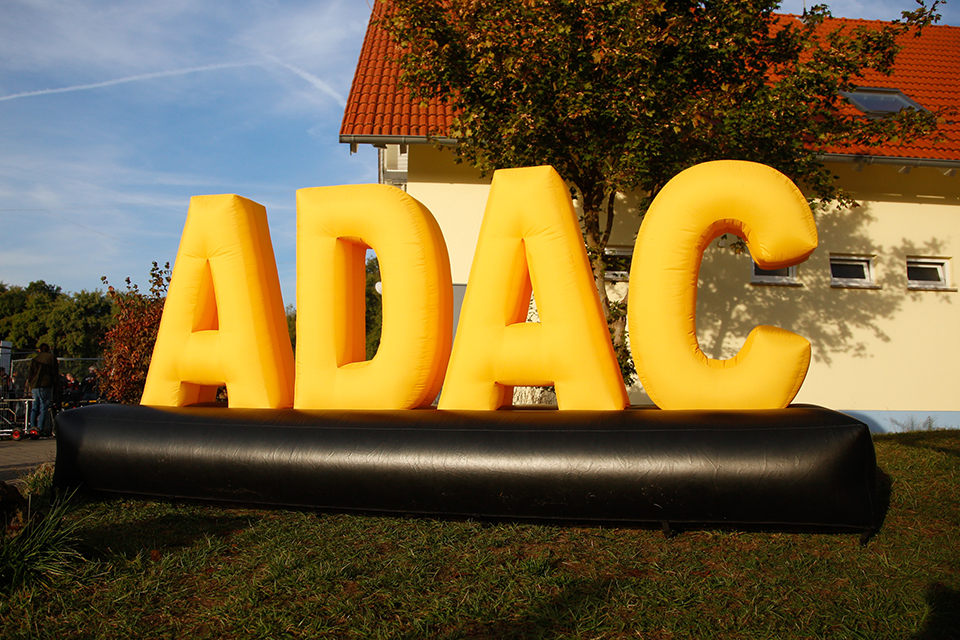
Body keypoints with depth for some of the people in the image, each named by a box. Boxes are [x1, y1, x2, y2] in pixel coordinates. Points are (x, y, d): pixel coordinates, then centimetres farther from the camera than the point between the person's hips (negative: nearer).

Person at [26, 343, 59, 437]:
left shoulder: (34, 359, 15)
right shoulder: (51, 357, 3)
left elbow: (29, 374, 15)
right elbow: (55, 373, -2)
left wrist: (29, 387, 21)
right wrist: (55, 383, 6)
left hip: (34, 387, 4)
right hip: (46, 386, -4)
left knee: (34, 407, 12)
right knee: (44, 408, -4)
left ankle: (32, 426, 4)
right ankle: (40, 428, -9)